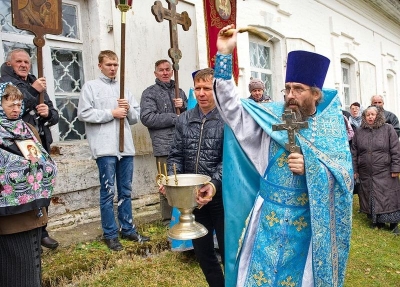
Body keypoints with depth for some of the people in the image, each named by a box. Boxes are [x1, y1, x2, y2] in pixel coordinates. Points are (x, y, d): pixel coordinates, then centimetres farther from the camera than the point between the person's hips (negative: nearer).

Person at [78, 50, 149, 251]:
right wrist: (111, 113, -11)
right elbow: (84, 113, -9)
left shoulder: (124, 89, 17)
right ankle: (110, 234, 13)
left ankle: (128, 229, 23)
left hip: (126, 147, 5)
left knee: (125, 191, 12)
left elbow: (135, 117, 17)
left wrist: (128, 109, -4)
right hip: (105, 148, -5)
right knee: (108, 192, 1)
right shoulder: (91, 86, 3)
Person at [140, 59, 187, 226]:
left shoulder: (179, 91, 20)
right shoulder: (150, 93, 4)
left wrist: (183, 106, 0)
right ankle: (169, 222, 11)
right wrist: (175, 118, -9)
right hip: (164, 146, -5)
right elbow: (147, 118, -11)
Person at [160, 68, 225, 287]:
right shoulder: (184, 120, 5)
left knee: (227, 249, 9)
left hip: (220, 195, -5)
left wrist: (214, 184, -30)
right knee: (201, 250, 18)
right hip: (192, 195, 5)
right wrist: (170, 179, -12)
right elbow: (176, 155, 5)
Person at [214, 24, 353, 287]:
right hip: (270, 215, 1)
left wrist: (310, 167, -24)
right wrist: (225, 56, -14)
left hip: (309, 219, 0)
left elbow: (346, 174, -6)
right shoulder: (271, 115, -1)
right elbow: (232, 107, -9)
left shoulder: (331, 127, -2)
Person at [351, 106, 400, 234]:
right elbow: (354, 153, 8)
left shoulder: (388, 129, -1)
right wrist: (354, 170, 6)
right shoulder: (359, 132, 6)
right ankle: (377, 221, 24)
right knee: (370, 198, 9)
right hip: (366, 173, 3)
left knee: (388, 198, 1)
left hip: (385, 173, -3)